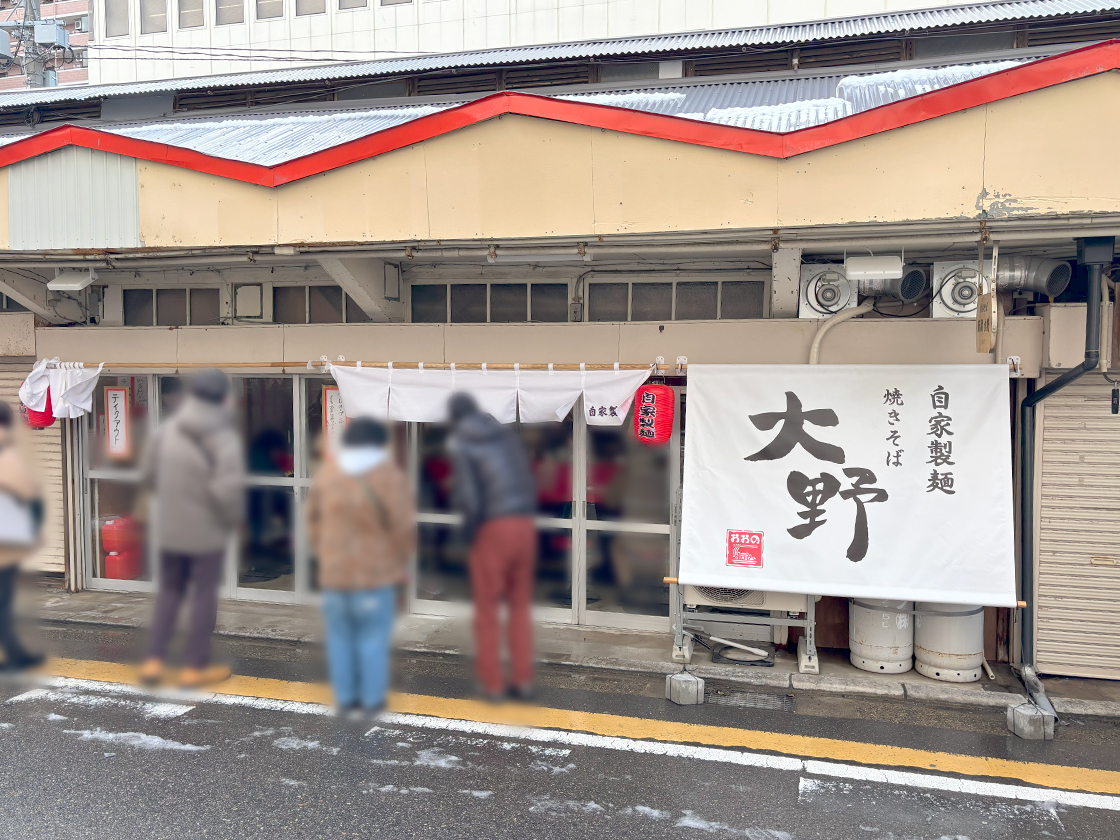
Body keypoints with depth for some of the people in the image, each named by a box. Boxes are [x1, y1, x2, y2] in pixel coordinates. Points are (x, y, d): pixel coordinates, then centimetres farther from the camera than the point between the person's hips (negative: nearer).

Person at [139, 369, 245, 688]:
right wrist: (235, 517, -8)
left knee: (169, 591, 20)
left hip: (170, 526, 4)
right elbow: (228, 491, -28)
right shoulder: (226, 440, -19)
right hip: (207, 530, -4)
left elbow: (148, 474, 2)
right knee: (205, 594, 10)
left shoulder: (167, 429, -6)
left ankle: (154, 661, 18)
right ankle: (194, 668, 18)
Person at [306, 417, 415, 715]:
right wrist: (400, 559, 3)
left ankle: (345, 697, 19)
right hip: (376, 571, -4)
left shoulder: (327, 471, 1)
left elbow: (313, 516, 8)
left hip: (334, 570, 4)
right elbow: (403, 525, -12)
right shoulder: (388, 475, -13)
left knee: (340, 635, 12)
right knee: (373, 636, 5)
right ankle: (372, 698, 11)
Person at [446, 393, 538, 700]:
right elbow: (529, 482, 13)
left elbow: (468, 496, -14)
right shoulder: (508, 434, 15)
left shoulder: (458, 444, -3)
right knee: (520, 605, 14)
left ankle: (492, 683, 14)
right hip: (524, 524, 5)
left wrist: (470, 531, 0)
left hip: (491, 528, -5)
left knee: (487, 608, 9)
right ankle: (522, 681, 15)